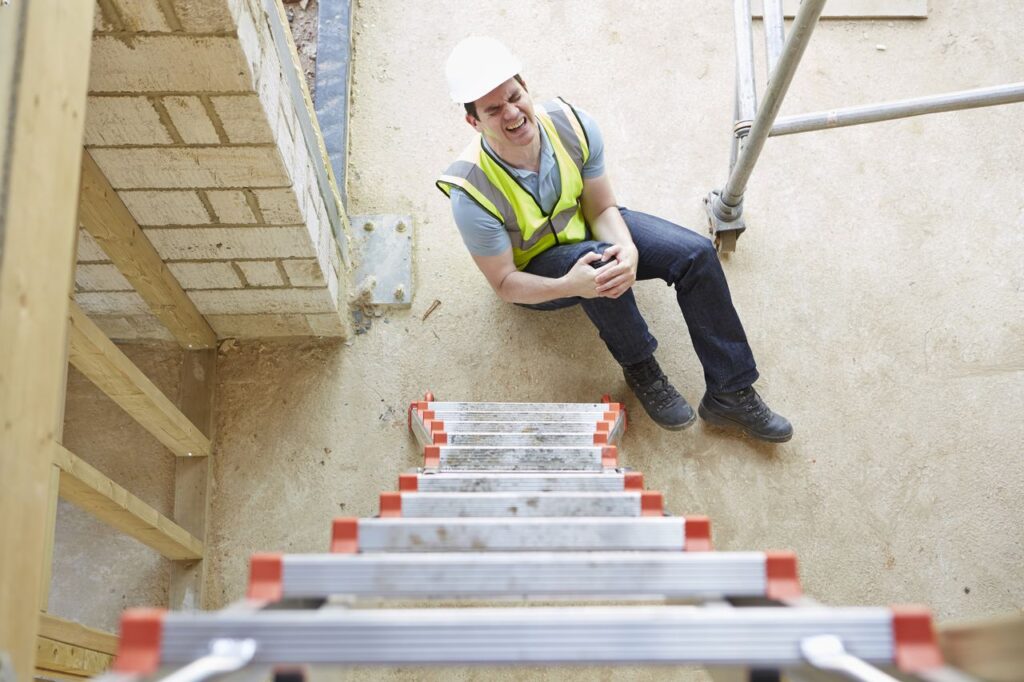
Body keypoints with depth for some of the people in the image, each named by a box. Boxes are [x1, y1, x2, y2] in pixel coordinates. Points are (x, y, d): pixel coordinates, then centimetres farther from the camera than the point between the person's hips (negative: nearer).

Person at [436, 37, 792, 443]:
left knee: (696, 254, -15)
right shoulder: (472, 194, -34)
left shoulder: (572, 125, -24)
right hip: (535, 272, -4)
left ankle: (731, 396, -5)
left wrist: (629, 249, -35)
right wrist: (569, 285, -43)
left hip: (585, 227, 4)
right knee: (596, 259, -39)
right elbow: (504, 284, -24)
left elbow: (601, 209, -12)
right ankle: (639, 369, -12)